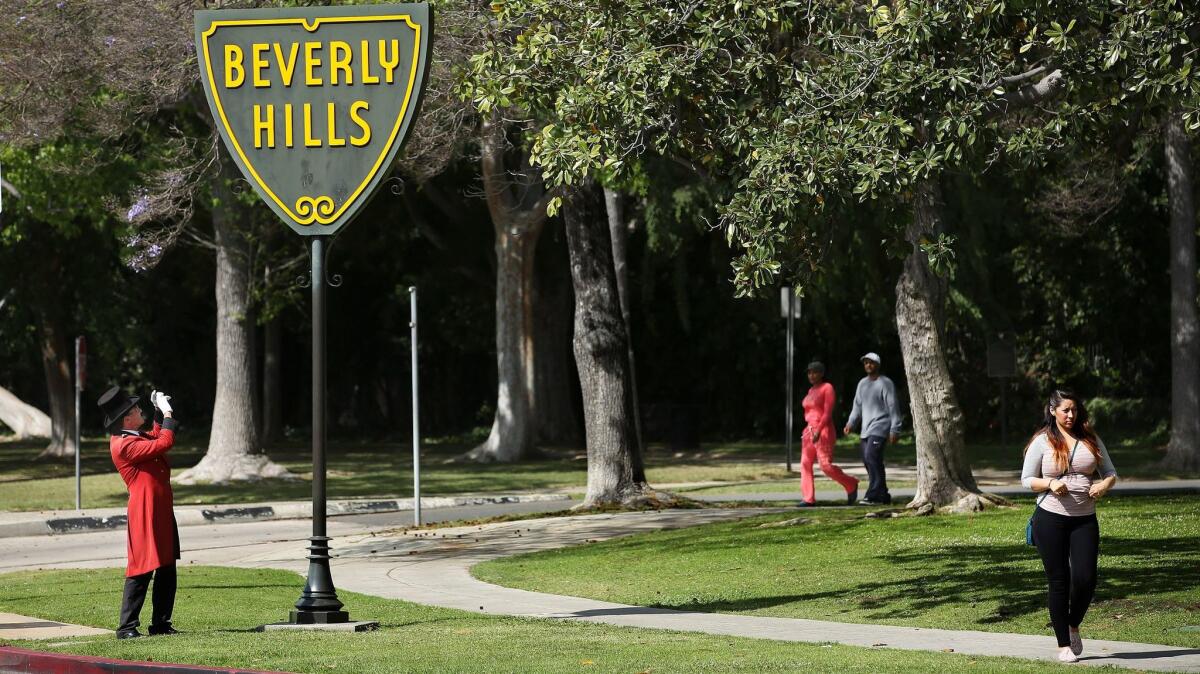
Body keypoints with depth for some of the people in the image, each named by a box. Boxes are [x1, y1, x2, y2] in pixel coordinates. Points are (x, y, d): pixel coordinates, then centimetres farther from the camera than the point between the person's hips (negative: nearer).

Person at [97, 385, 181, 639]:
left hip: (162, 511, 10)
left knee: (167, 570, 13)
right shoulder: (124, 445, -20)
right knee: (142, 570, -7)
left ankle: (160, 623, 19)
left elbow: (156, 437, 33)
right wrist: (167, 412, -11)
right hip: (145, 513, -10)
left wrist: (160, 412, 19)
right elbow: (164, 443, -22)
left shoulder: (133, 437, 12)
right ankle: (127, 626, -3)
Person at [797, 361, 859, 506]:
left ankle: (851, 485, 9)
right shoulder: (811, 391, 16)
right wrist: (809, 430, 16)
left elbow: (827, 412, -16)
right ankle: (808, 498, -2)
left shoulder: (827, 388, -8)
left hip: (823, 432, -8)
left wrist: (818, 431, -23)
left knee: (826, 466, -12)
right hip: (810, 430, 8)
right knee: (805, 463, -2)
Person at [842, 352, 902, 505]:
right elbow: (857, 406, 20)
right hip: (866, 430, 8)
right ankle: (883, 495, 10)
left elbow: (893, 407, -8)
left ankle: (874, 495, -23)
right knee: (869, 462, 4)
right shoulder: (862, 383, 17)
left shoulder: (885, 383, -4)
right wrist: (851, 423, 5)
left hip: (880, 428, -8)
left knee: (872, 458, -20)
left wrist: (894, 430, -13)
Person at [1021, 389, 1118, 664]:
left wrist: (1104, 485, -9)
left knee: (1085, 579, -9)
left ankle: (1073, 626, 21)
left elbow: (1110, 472, 14)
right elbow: (1027, 479, 3)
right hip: (1051, 519, -2)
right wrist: (1050, 483, -16)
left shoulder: (1090, 439, 9)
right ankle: (1063, 644, 10)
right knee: (1058, 581, 0)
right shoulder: (1042, 442, 1)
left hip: (1084, 519, 2)